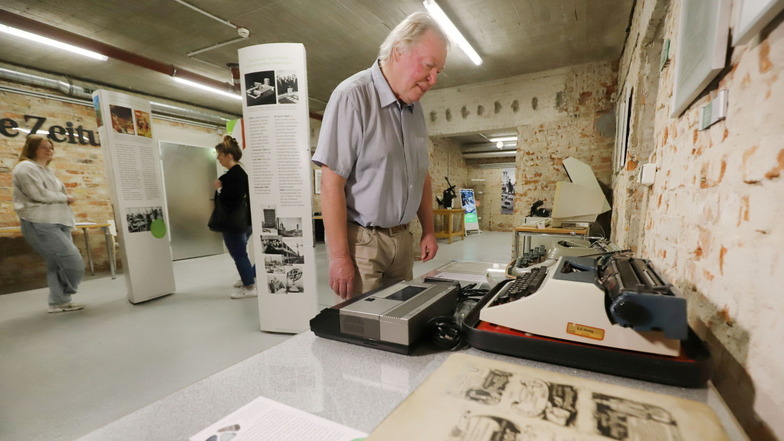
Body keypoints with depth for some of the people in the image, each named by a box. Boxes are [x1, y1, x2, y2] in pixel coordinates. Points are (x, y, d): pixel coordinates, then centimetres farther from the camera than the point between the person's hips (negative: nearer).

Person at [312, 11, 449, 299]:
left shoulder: (415, 108, 9)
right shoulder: (353, 96, -13)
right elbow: (332, 183, -17)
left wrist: (428, 230, 13)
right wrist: (340, 256, -18)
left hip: (402, 238, 7)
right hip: (360, 238, -6)